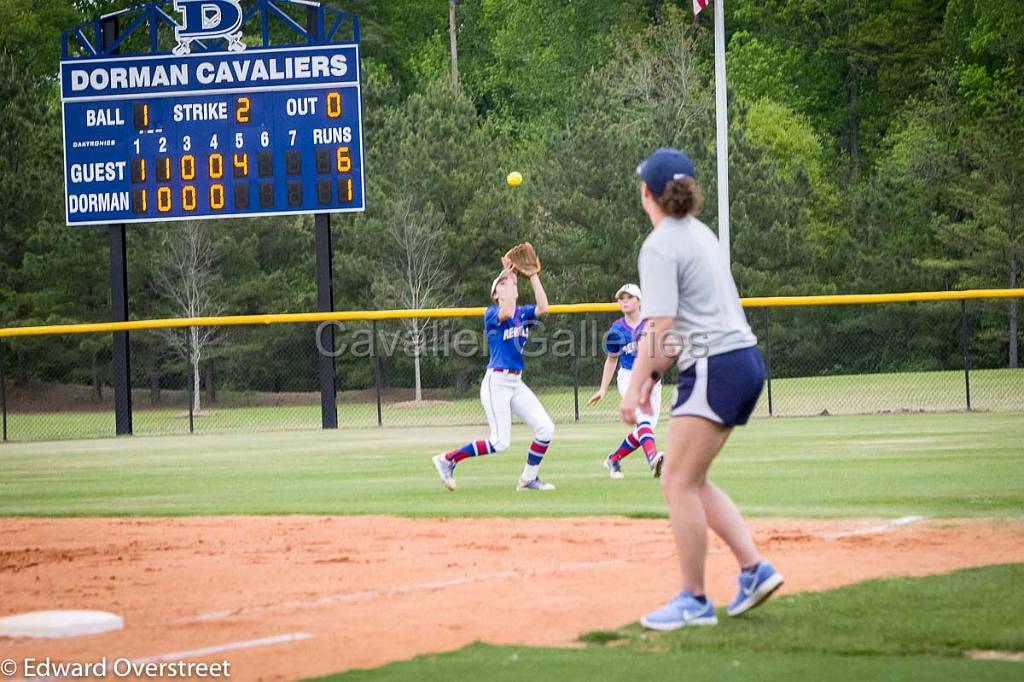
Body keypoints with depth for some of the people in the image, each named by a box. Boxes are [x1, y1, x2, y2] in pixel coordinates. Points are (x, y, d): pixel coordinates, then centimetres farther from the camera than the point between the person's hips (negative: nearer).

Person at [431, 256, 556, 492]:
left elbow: (542, 308, -10)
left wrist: (533, 276, -12)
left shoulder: (523, 313, 10)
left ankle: (528, 479, 11)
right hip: (496, 382, -7)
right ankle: (447, 460, 4)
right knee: (501, 442, -10)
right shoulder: (491, 314, -6)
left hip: (517, 383, 7)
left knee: (546, 429, -3)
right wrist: (508, 274, -26)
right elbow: (506, 312, -30)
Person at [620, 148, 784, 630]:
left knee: (679, 482, -5)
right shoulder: (701, 233, 17)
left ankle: (694, 602, -3)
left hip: (716, 368, -9)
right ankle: (753, 568, 8)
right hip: (746, 360, 9)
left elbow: (660, 326, -18)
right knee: (690, 480, 15)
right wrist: (652, 373, 23)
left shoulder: (660, 246, -11)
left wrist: (635, 386, -15)